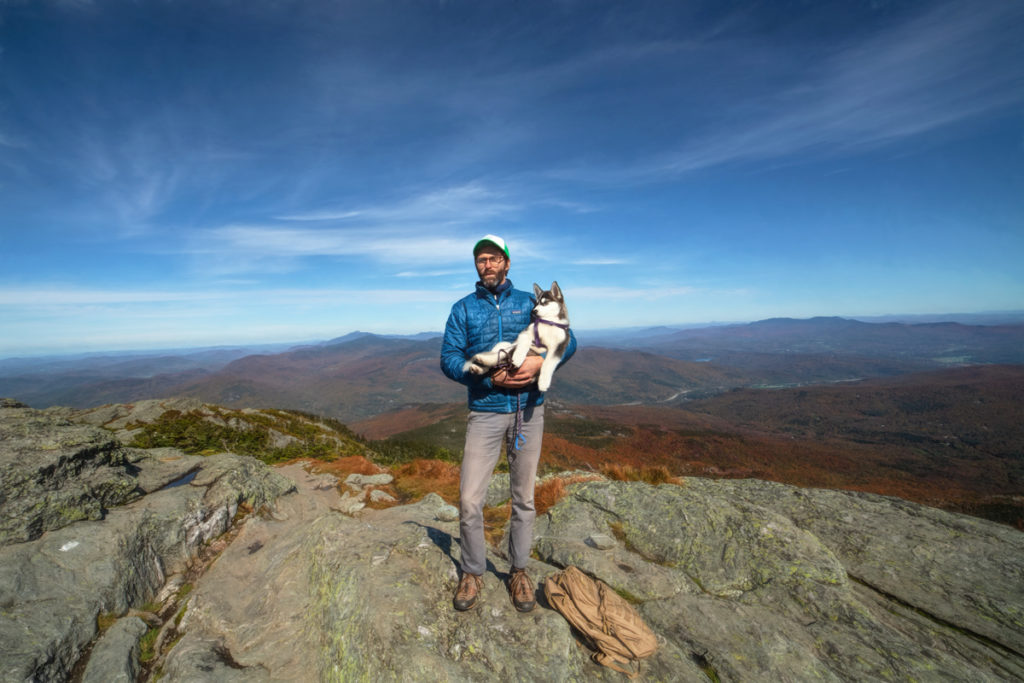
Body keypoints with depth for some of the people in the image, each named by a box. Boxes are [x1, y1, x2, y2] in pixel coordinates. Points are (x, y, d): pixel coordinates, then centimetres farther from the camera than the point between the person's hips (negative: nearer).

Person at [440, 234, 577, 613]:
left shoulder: (530, 302, 7)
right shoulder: (463, 308, 5)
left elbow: (567, 340, 2)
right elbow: (449, 358, -4)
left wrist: (540, 360, -18)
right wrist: (489, 377, -18)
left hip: (529, 410, 1)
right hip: (485, 411, -1)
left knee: (524, 498, 12)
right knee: (469, 500, -1)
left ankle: (518, 570, 34)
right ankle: (472, 572, 25)